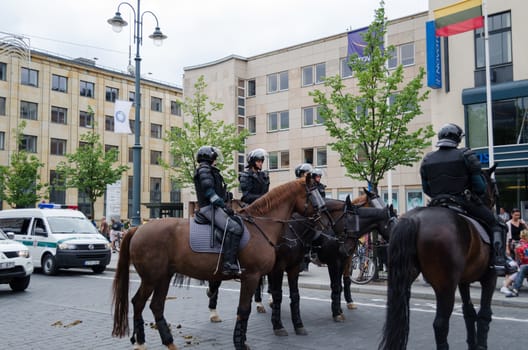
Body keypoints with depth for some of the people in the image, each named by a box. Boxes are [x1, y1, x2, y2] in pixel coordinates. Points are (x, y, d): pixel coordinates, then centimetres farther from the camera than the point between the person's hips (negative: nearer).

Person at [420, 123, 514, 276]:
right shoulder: (466, 155, -5)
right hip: (465, 202, -4)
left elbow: (426, 189, 9)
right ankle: (499, 262, -2)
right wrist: (478, 195, 15)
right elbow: (480, 184, -5)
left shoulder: (427, 160, 6)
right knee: (496, 225, 10)